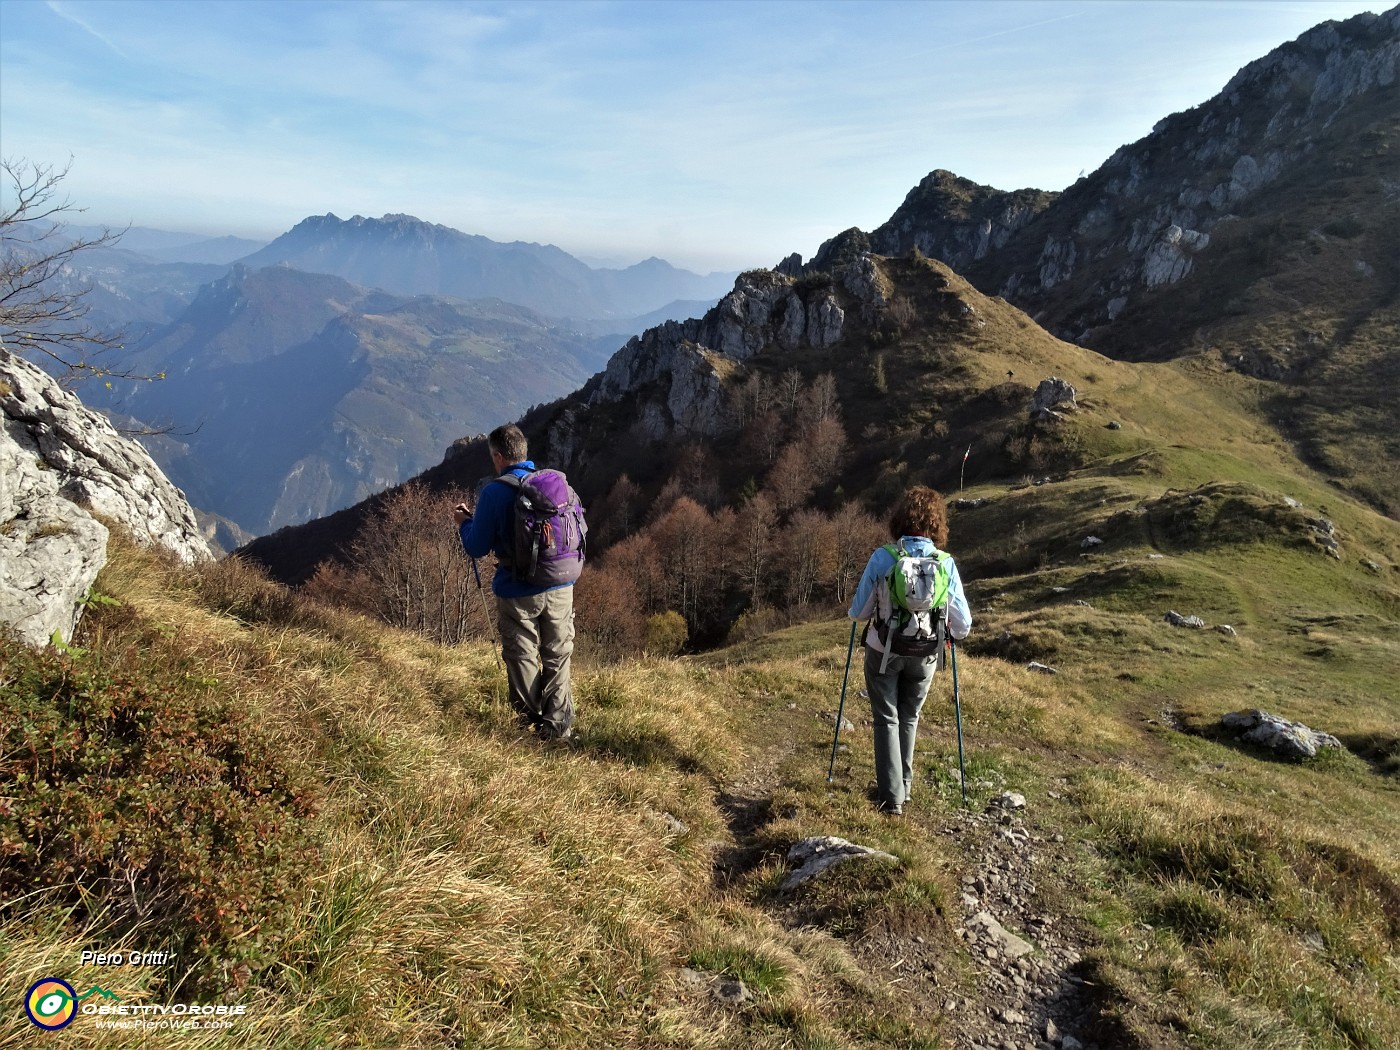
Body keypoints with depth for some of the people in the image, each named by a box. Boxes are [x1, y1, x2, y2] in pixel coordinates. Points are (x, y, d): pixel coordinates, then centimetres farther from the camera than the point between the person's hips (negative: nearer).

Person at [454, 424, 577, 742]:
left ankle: (531, 723, 23)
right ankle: (558, 725, 16)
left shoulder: (493, 492, -12)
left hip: (518, 593, -3)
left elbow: (477, 548, -6)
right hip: (560, 588, 3)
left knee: (523, 660, 13)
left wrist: (464, 521, 12)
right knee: (558, 658, 13)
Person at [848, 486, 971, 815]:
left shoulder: (882, 558, -18)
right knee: (909, 718, 22)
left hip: (884, 651, -2)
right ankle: (904, 787, 31)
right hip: (925, 655, 2)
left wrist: (857, 611, 14)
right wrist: (951, 632, 14)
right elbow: (963, 624, -9)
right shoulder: (946, 563, -12)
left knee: (886, 720, 13)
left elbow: (858, 613, -10)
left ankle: (891, 796, 11)